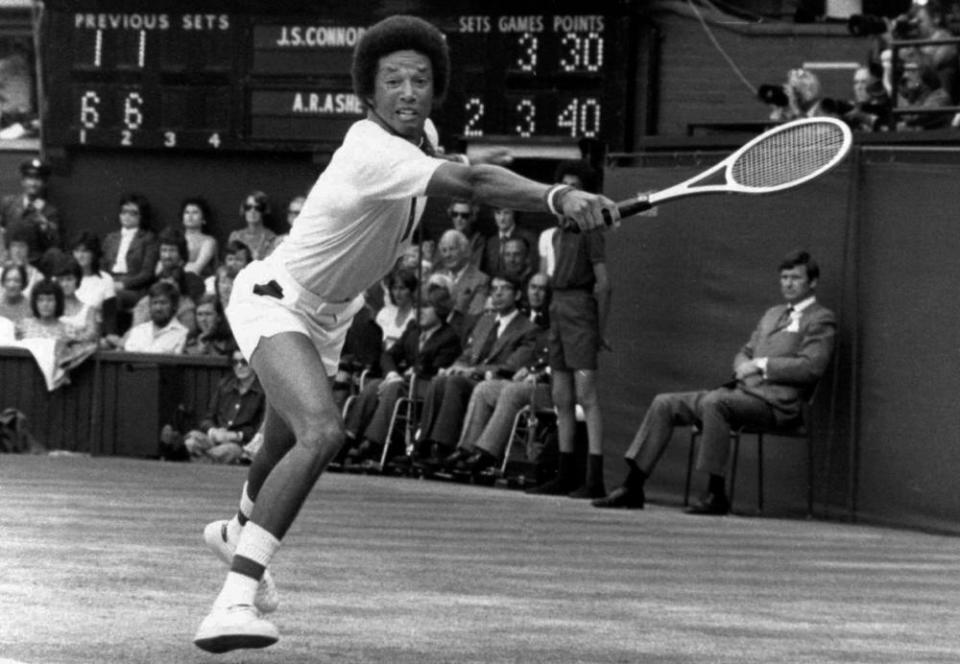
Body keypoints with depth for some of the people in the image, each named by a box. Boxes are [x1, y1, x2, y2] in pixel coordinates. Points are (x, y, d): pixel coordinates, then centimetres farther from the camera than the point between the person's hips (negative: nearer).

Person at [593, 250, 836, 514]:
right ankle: (632, 487, -6)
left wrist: (761, 365, -11)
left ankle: (716, 494, -33)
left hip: (774, 402, -8)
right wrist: (743, 366, 5)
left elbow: (812, 367, -13)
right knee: (664, 404, -3)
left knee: (713, 402, -36)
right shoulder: (772, 314, 27)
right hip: (741, 390, 8)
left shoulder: (820, 320, 1)